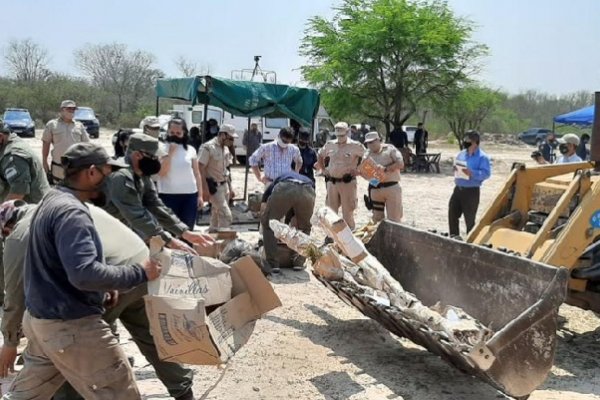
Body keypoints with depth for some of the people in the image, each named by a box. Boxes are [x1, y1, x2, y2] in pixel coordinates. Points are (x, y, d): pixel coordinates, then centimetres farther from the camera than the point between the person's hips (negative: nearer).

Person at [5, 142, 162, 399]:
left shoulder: (53, 200, 10)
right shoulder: (71, 212, -23)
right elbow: (84, 273, -32)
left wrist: (102, 287, 7)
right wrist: (139, 273, -23)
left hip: (41, 316, 10)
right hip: (70, 325, -10)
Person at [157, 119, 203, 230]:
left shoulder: (190, 150, 6)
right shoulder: (161, 149, -1)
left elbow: (197, 174, 9)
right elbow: (161, 173, -11)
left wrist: (200, 195, 4)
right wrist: (170, 153, -15)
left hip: (190, 195, 3)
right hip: (168, 195, -2)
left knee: (188, 229, 9)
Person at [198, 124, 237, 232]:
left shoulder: (226, 149, 11)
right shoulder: (208, 147, -14)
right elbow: (201, 169, -17)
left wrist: (230, 187, 17)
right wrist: (205, 189, -21)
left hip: (224, 185, 8)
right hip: (213, 186, -8)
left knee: (217, 215, 13)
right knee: (226, 215, -11)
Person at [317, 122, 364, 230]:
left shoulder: (355, 146, -4)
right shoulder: (330, 145, 9)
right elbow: (320, 155, 25)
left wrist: (358, 170, -5)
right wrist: (323, 169, 16)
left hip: (347, 182, -4)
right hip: (331, 182, 5)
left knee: (347, 211, -2)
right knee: (331, 211, 10)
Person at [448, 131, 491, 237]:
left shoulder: (482, 157, -10)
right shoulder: (461, 154, 11)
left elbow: (486, 173, -18)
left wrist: (472, 173, -30)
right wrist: (455, 169, -3)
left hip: (472, 191, -7)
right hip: (458, 189, 7)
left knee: (469, 219, 2)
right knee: (452, 213, 11)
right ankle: (454, 237, 25)